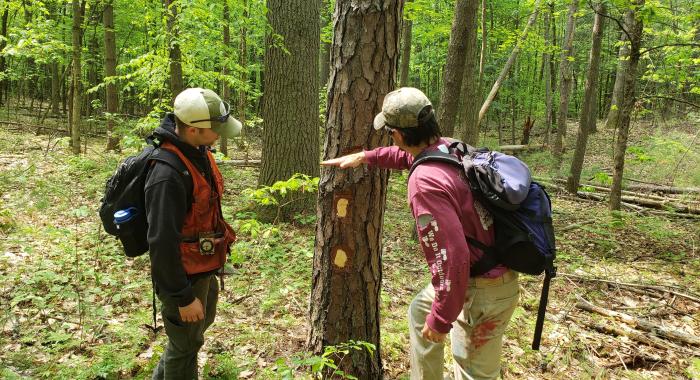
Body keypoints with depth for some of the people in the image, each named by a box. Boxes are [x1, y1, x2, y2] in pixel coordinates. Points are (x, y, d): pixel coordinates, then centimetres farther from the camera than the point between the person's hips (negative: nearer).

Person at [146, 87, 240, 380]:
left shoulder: (198, 150, -3)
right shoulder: (168, 175, -32)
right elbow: (162, 243, -29)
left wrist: (219, 242, 19)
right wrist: (184, 297, -21)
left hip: (204, 266, 10)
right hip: (183, 274, -9)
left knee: (202, 323, 30)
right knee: (186, 344, 13)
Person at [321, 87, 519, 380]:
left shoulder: (425, 181, -30)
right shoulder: (447, 147, -3)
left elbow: (452, 257, -33)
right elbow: (408, 154, 23)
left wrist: (440, 319, -21)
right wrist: (364, 157, 22)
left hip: (483, 291, -10)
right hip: (489, 267, 10)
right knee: (420, 311, 29)